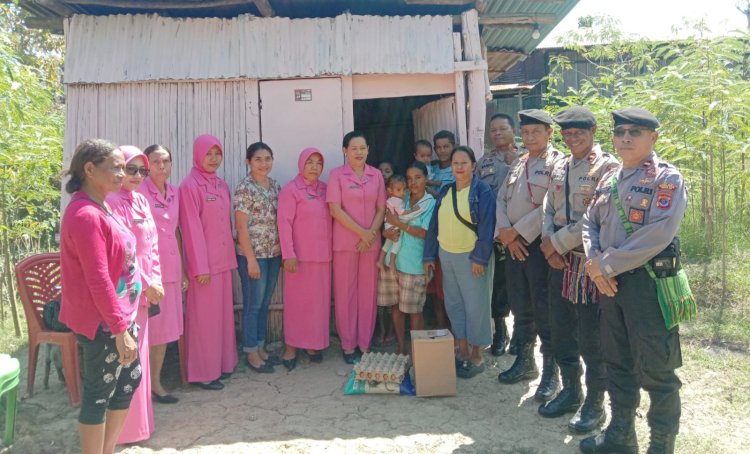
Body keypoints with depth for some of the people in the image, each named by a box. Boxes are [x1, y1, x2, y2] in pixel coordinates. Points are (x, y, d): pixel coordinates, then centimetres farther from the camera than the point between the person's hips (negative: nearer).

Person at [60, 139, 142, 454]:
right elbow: (98, 281, -24)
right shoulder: (86, 215, -22)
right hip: (102, 322, -10)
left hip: (119, 315, 10)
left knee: (130, 379, 19)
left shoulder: (100, 208, 9)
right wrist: (120, 330, -21)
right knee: (99, 394, 5)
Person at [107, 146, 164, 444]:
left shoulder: (141, 201, 11)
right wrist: (145, 284, -14)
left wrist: (155, 280, 4)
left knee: (139, 354, 17)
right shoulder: (112, 203, -15)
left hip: (143, 290, 9)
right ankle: (127, 427, 13)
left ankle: (137, 418, 31)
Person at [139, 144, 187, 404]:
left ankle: (156, 381, 24)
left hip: (171, 268, 6)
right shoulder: (139, 192, -9)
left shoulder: (174, 192, 11)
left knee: (165, 327, 11)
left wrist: (182, 269, 16)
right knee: (149, 327, 1)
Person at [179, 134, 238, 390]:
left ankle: (223, 363, 25)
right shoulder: (189, 186, -9)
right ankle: (203, 372, 11)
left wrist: (231, 256, 11)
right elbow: (191, 229, -13)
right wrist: (200, 267, -15)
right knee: (204, 316, 1)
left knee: (224, 312, 13)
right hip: (204, 262, -7)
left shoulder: (222, 185, 12)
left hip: (224, 259, 7)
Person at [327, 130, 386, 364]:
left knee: (368, 292, 8)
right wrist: (361, 232, -13)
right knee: (345, 293, 4)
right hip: (344, 243, -3)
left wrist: (370, 235, -8)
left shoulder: (376, 175, 7)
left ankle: (365, 343, 20)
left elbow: (381, 209, 6)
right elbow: (335, 209, -9)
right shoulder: (337, 174, -2)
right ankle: (348, 345, 15)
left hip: (371, 242, 3)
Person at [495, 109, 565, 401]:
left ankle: (551, 373, 12)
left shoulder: (558, 163, -6)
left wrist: (516, 231, -14)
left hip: (539, 244, -6)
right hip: (513, 245, 7)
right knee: (520, 308, 15)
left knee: (543, 310, -2)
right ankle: (525, 362, 29)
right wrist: (505, 235, -5)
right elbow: (501, 198, 10)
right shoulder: (518, 163, 16)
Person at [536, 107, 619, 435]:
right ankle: (571, 390, 34)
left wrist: (558, 242, -13)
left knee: (591, 337, 3)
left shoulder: (607, 167, -10)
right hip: (559, 260, 7)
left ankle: (595, 403, 21)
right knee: (561, 330, 15)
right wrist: (550, 245, -3)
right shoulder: (560, 168, 13)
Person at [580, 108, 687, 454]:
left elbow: (658, 235, -21)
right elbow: (590, 222, 14)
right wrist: (594, 262, -6)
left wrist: (607, 265, -16)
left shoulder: (667, 178, -9)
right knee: (618, 363, 17)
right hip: (611, 281, 7)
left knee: (656, 370, 3)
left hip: (649, 282, -7)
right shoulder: (609, 180, 12)